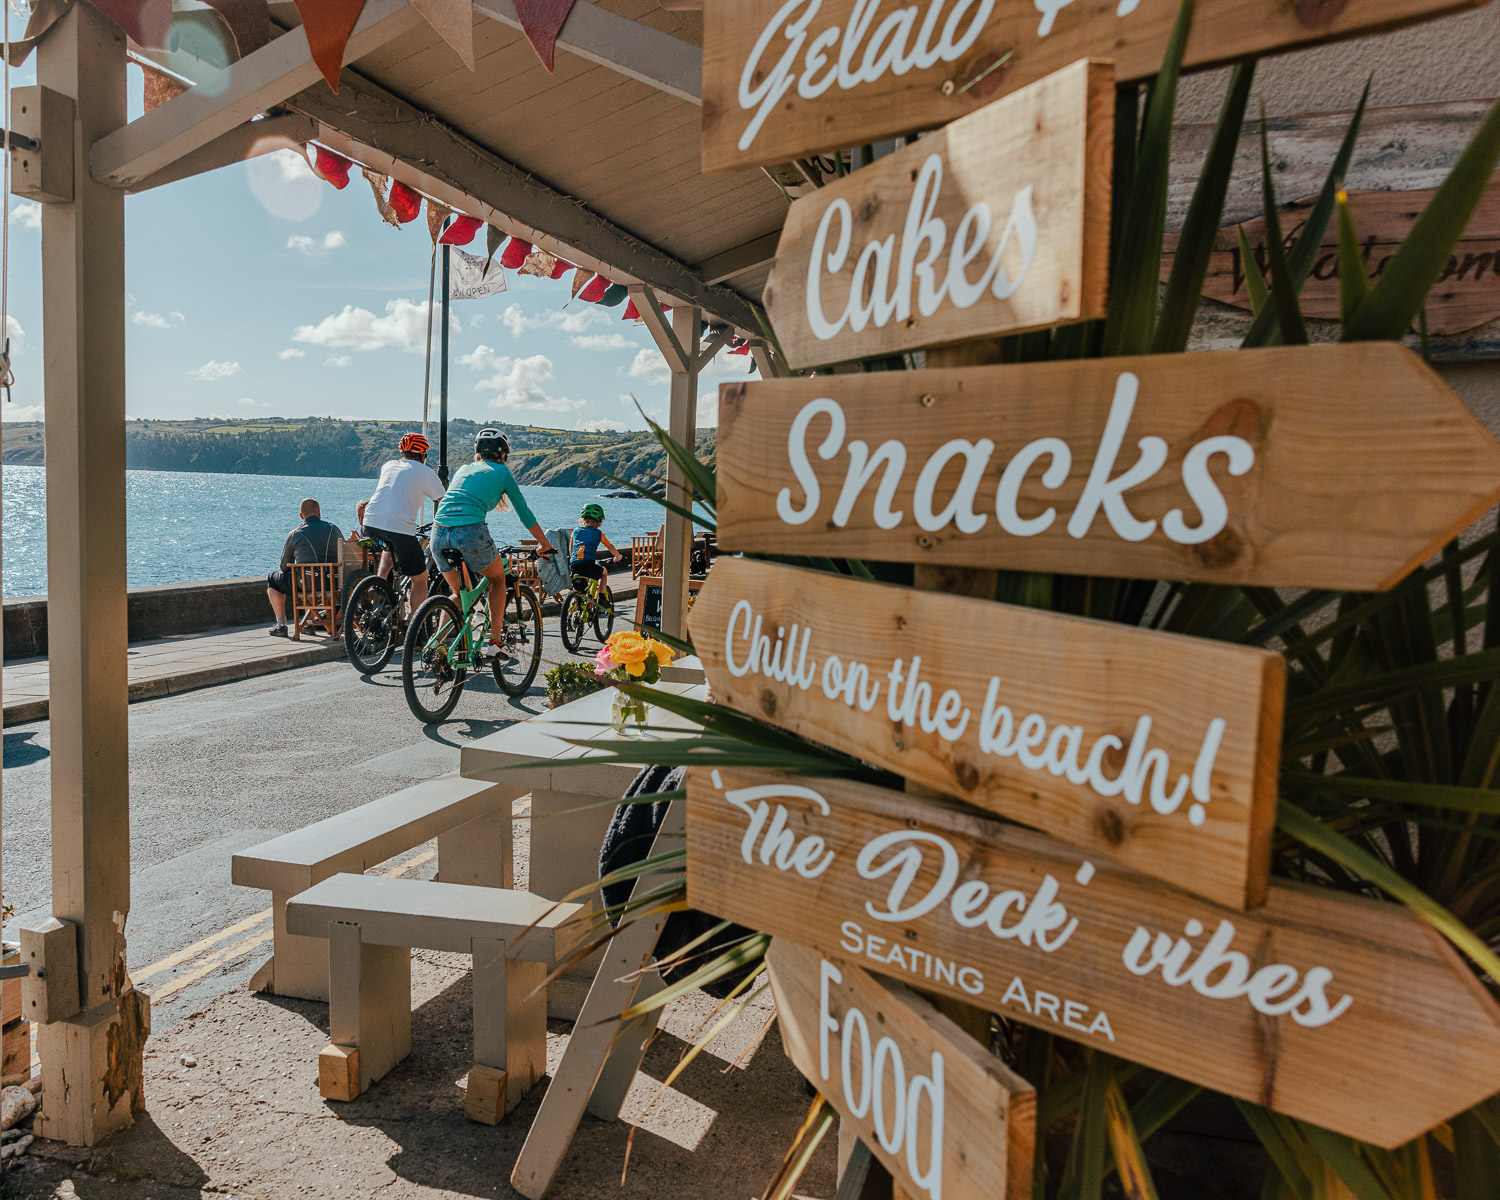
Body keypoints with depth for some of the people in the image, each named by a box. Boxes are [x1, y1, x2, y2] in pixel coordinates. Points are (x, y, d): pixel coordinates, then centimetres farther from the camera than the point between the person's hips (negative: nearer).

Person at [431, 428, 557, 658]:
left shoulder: (464, 469, 27)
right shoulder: (501, 472, 13)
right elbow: (524, 513, 18)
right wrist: (545, 545, 29)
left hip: (439, 534, 5)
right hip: (471, 533, -5)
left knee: (458, 593, 26)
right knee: (498, 579, 24)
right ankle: (493, 643, 17)